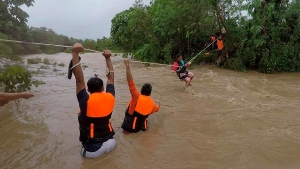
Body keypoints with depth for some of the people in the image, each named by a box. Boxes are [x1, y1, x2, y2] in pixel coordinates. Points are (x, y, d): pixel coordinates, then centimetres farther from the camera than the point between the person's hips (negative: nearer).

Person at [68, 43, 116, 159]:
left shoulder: (86, 101, -20)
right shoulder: (110, 98, -11)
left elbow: (79, 80, -22)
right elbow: (111, 77, 0)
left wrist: (75, 54, -26)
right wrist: (108, 58, 4)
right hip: (110, 143, 4)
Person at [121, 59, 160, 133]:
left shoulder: (137, 97, -22)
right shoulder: (152, 103, -5)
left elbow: (130, 82, -32)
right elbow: (157, 108, 21)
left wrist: (127, 66, -32)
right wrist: (158, 103, 44)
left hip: (129, 127, -5)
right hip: (139, 126, 5)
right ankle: (142, 126, 16)